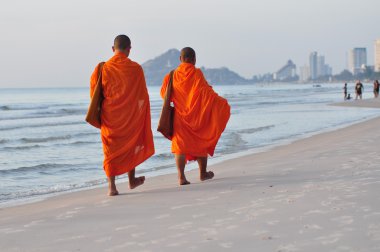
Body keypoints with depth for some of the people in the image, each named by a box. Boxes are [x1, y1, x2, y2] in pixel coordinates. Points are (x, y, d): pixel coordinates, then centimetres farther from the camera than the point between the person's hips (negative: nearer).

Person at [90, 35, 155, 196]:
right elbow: (142, 96, -4)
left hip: (109, 116, 0)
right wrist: (141, 115, 8)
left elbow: (94, 94, 2)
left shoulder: (103, 69, -6)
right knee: (131, 145, 20)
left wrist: (100, 113, 17)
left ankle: (112, 186, -1)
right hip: (131, 116, 0)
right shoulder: (135, 68, -8)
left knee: (111, 149, 7)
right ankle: (132, 180, 31)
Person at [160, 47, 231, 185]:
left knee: (180, 144, 0)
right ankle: (203, 173, 27)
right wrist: (221, 101, -6)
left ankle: (181, 176, -14)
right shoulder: (197, 73, -10)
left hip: (180, 115, 2)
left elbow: (164, 93, 5)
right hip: (197, 115, -2)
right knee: (201, 143, 15)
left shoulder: (172, 75, -1)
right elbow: (206, 91, -16)